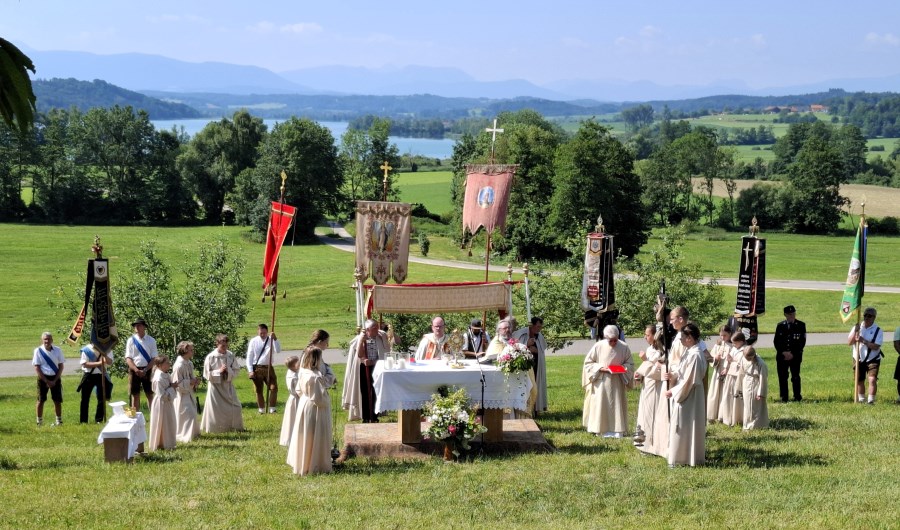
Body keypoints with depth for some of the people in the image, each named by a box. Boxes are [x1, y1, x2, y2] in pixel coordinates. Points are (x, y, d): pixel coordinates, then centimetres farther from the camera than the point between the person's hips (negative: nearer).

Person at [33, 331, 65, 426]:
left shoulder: (57, 350, 0)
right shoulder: (38, 351, -6)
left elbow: (61, 366, 3)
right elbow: (37, 368, -7)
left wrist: (55, 380, -7)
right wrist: (47, 381, -12)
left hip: (55, 378, 2)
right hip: (43, 378, -2)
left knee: (57, 400, 5)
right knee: (41, 400, 2)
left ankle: (59, 420, 16)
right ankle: (39, 421, 10)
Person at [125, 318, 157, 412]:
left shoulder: (151, 341, 0)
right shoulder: (131, 340, 1)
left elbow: (154, 359, -3)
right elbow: (128, 358, -2)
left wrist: (145, 370, -15)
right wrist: (136, 370, -17)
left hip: (147, 370, -1)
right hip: (134, 370, 1)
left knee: (150, 395, 3)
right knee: (135, 395, 6)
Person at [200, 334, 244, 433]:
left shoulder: (231, 355, -3)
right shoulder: (210, 357, -14)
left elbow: (236, 370, 4)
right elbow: (207, 374, -10)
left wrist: (229, 371, -15)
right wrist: (219, 371, -20)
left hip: (228, 385, 4)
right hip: (216, 386, -4)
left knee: (235, 407, 8)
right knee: (216, 409, 2)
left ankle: (235, 426, 24)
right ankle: (215, 428, 16)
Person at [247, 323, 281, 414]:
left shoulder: (270, 340, -1)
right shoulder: (253, 341, -2)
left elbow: (278, 351, -15)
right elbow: (249, 356, -1)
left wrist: (275, 339, -26)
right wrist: (250, 371, -7)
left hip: (268, 367, 0)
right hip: (257, 368, 0)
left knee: (273, 387, -5)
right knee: (258, 390, 8)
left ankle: (272, 409, 6)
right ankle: (261, 409, 20)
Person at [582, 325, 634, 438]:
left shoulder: (624, 347, -7)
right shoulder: (598, 346, -10)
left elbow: (630, 364, 5)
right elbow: (588, 362, -1)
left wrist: (622, 368, -15)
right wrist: (600, 368, -16)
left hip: (616, 383, 1)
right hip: (600, 382, -1)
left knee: (616, 406, 2)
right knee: (600, 406, 2)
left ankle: (617, 430, 6)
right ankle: (600, 430, 11)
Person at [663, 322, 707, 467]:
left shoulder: (695, 355, -23)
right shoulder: (688, 351, 8)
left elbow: (689, 380, -22)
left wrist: (673, 391, -15)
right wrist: (672, 375, -2)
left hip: (689, 396, -10)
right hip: (684, 395, 10)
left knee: (685, 427, -1)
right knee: (682, 427, 15)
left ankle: (683, 458, 8)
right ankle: (681, 456, 23)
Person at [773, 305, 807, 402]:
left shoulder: (801, 325, 4)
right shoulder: (780, 325, 9)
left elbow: (802, 341, -1)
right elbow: (776, 342, 6)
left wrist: (793, 353, -8)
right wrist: (783, 352, -8)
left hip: (795, 356, -1)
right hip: (782, 356, 1)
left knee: (795, 377, -1)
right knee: (782, 377, 0)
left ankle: (797, 397, 9)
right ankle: (784, 398, 6)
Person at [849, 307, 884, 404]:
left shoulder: (878, 330, -7)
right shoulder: (856, 328, 4)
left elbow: (876, 347, -17)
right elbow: (849, 342, -4)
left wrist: (864, 341, -28)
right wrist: (855, 332, -17)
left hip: (873, 360, -3)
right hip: (859, 360, 3)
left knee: (872, 379, -18)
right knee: (859, 381, 11)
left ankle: (871, 401, -12)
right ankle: (861, 400, 28)